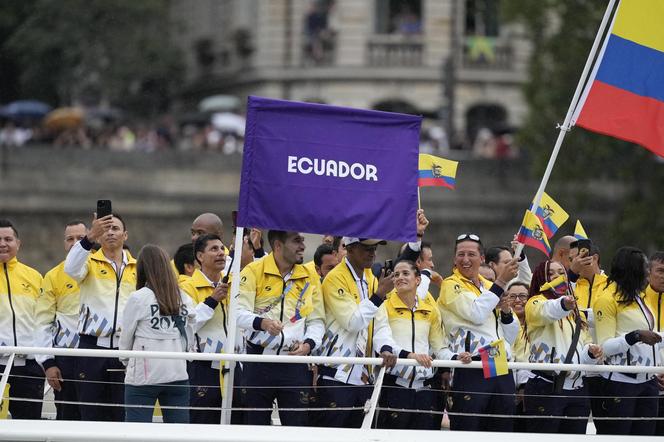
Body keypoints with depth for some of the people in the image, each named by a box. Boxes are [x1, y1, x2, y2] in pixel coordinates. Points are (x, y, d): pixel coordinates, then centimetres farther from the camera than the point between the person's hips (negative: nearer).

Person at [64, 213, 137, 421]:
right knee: (92, 415, 0)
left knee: (124, 416, 1)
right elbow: (72, 269, -20)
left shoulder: (138, 268, 14)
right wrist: (90, 236, -32)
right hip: (93, 347, -2)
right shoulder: (90, 262, 4)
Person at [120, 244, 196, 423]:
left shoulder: (138, 298, -8)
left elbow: (125, 340, 2)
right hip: (178, 374, 4)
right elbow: (189, 341, 8)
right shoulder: (184, 299, 4)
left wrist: (126, 361, 20)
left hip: (143, 377, -4)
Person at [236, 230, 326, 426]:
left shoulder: (310, 278, 11)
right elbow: (239, 313, -10)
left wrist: (309, 343, -8)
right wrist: (261, 323, -31)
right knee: (256, 424, 2)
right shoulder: (254, 271, -2)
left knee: (297, 424, 0)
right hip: (259, 360, -3)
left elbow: (317, 320, 12)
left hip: (295, 361, 3)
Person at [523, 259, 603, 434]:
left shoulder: (575, 311, 24)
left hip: (577, 390, 7)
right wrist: (563, 304, -47)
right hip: (546, 389, -7)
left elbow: (585, 344, 25)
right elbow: (546, 312, -23)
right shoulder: (536, 303, 1)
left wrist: (591, 352, -1)